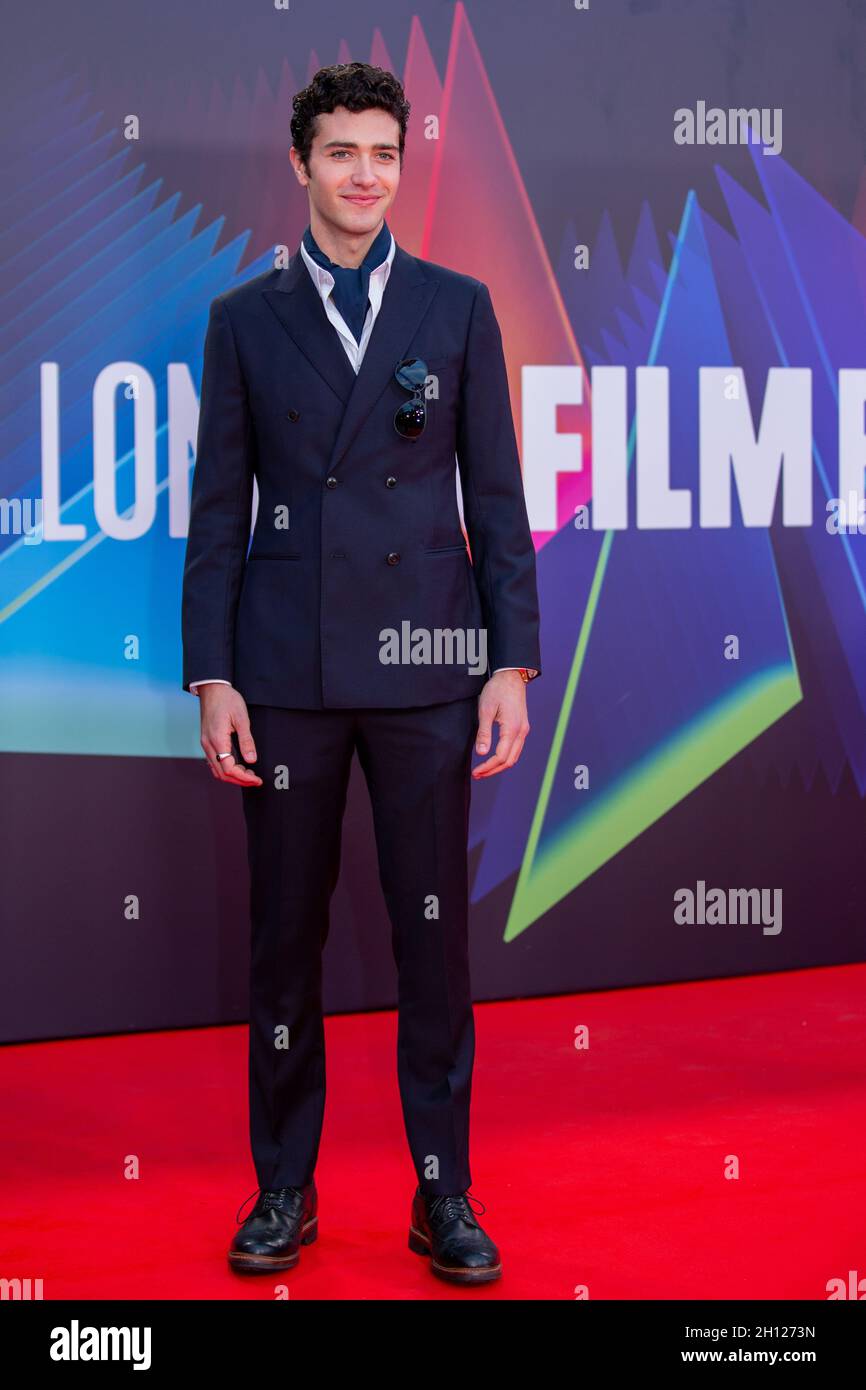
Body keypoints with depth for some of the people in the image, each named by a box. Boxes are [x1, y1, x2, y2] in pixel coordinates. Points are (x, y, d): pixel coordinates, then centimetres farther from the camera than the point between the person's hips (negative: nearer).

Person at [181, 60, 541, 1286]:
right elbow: (218, 508, 5)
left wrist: (513, 664, -2)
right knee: (286, 931, 6)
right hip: (287, 668, 0)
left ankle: (446, 1196, 14)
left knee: (434, 930, 3)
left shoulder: (458, 308, 6)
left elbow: (496, 496, 5)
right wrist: (212, 676, -2)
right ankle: (285, 1190, 19)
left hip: (424, 665, 0)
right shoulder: (245, 320, 6)